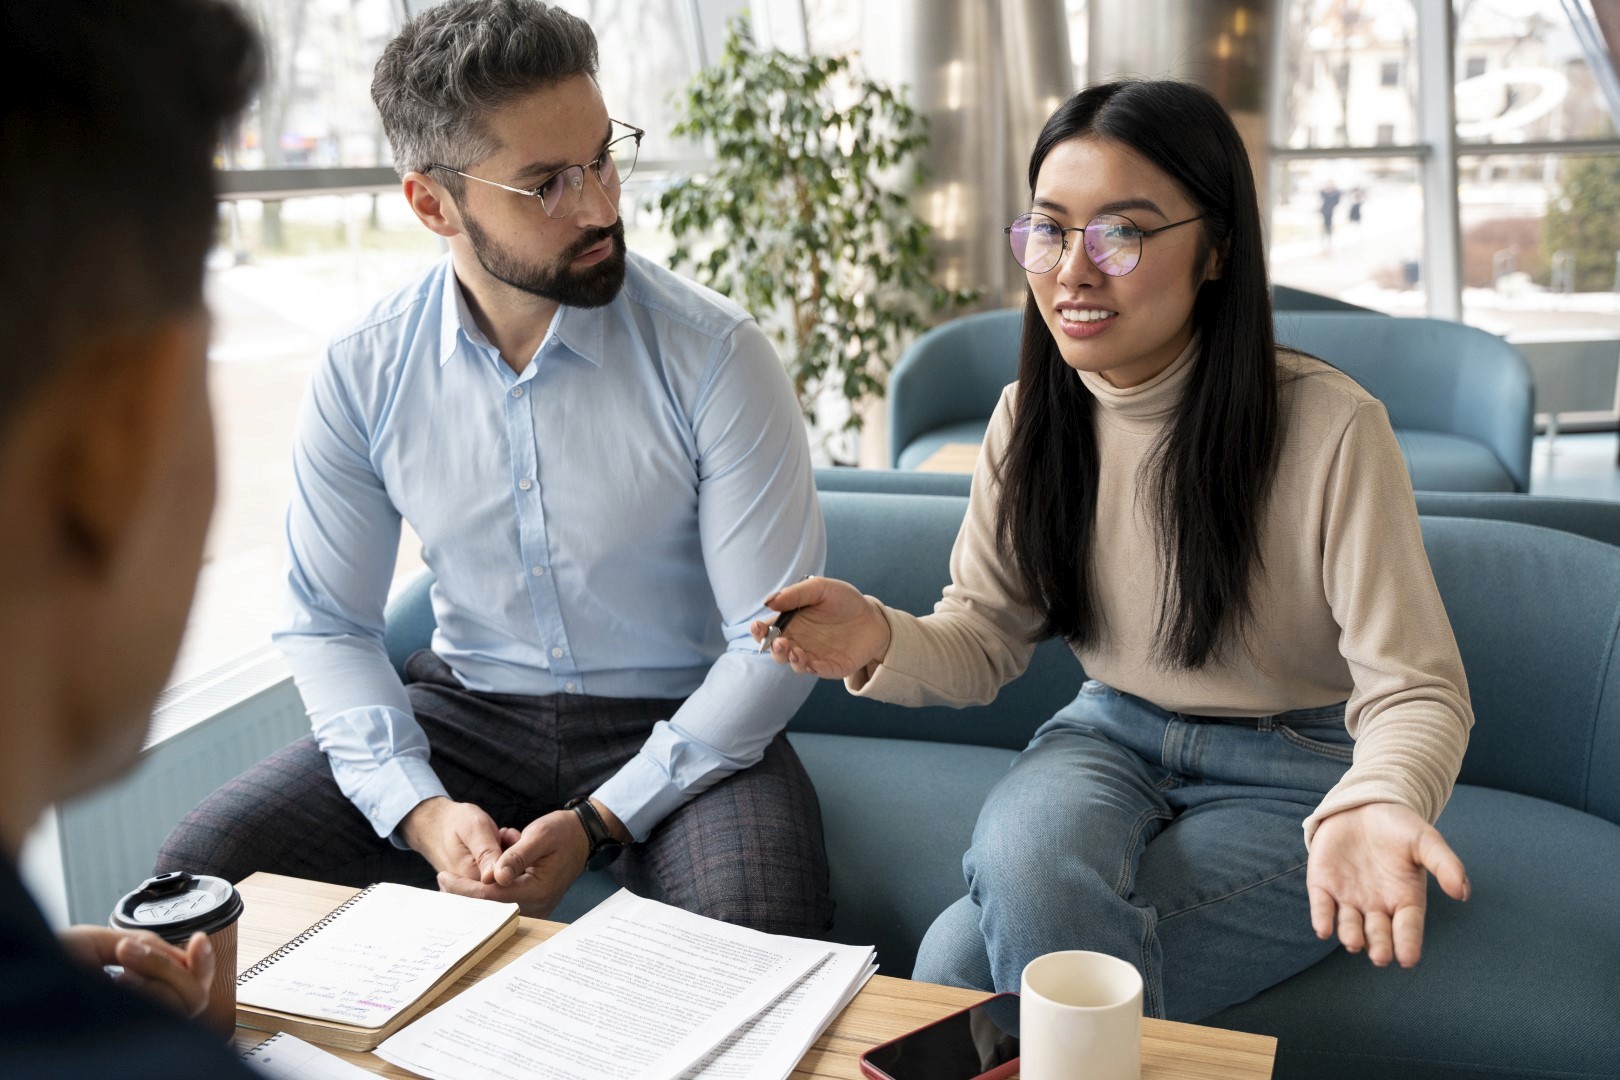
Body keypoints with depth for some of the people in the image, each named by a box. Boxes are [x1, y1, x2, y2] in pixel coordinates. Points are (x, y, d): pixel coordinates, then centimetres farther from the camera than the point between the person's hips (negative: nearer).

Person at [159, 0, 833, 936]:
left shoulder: (713, 355, -15)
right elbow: (328, 626, 3)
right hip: (466, 710, 3)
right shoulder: (363, 376, -6)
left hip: (674, 722, -2)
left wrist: (600, 823, -19)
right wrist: (422, 810, -14)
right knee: (200, 877, -13)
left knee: (760, 933, -32)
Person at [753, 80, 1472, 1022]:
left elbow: (1415, 691, -17)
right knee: (1026, 855, -31)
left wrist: (1371, 807, -39)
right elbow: (984, 637, 3)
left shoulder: (1329, 429, -19)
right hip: (1112, 735, 5)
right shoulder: (1030, 417, -2)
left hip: (1294, 775, -4)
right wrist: (882, 641, -20)